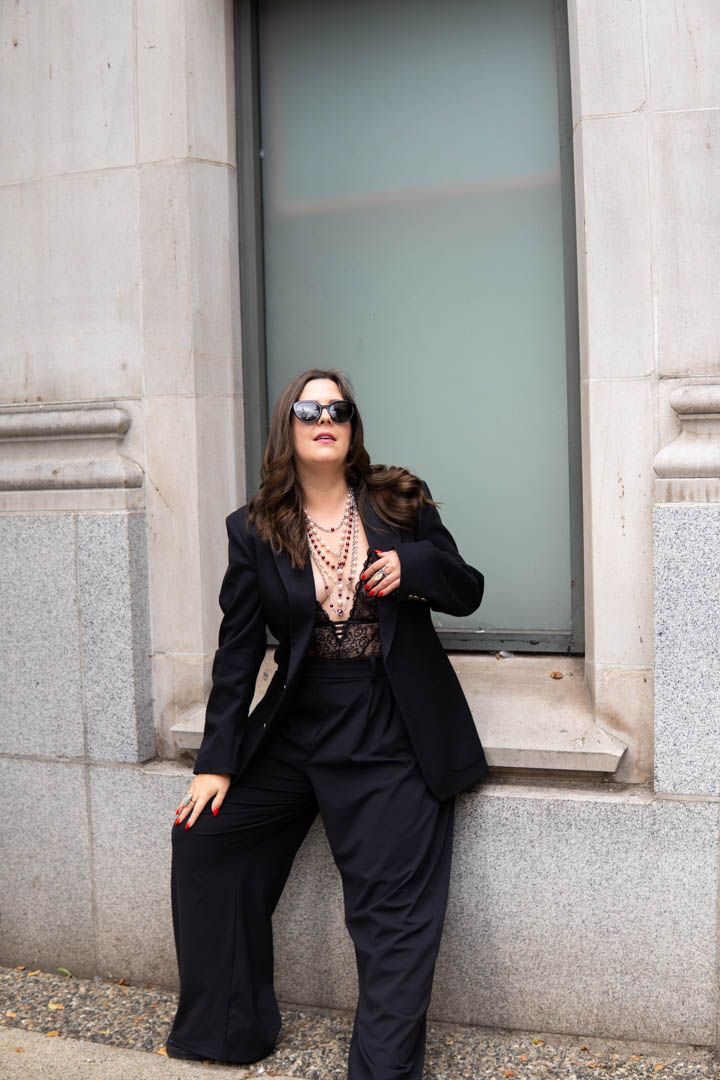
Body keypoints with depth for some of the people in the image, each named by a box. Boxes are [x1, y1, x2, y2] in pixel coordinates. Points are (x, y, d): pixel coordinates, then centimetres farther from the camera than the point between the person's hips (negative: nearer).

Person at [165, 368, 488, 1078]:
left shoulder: (402, 503, 2)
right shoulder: (255, 529, 3)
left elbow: (468, 593, 7)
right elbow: (238, 648, 4)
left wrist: (413, 565, -15)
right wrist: (218, 760, 1)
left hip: (395, 739, -2)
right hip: (298, 729, 3)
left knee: (393, 911, -6)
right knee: (204, 832, 3)